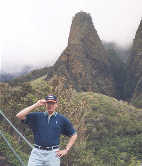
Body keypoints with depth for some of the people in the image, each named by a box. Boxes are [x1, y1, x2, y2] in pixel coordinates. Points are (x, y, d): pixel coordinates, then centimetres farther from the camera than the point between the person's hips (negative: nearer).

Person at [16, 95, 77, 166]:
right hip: (37, 152, 0)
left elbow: (74, 135, 14)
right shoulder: (36, 116, 7)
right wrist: (36, 105, -7)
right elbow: (19, 115, -5)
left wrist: (66, 150, 5)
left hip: (53, 154, 0)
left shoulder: (62, 119, 7)